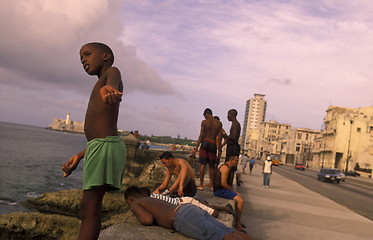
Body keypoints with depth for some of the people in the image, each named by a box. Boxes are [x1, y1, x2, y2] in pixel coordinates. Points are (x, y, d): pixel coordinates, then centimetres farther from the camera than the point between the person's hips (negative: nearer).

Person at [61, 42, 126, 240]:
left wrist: (109, 87, -52)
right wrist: (79, 156, 25)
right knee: (91, 207, 13)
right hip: (99, 146, 10)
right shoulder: (99, 91, 27)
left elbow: (113, 79, -28)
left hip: (105, 146, -10)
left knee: (88, 208, -13)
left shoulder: (112, 71, 1)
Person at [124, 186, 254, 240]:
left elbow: (148, 220, 0)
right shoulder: (155, 201, 42)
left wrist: (139, 216, 24)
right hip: (194, 209, 8)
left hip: (184, 218, -8)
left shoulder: (135, 204, 19)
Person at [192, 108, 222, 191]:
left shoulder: (204, 122, -1)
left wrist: (196, 148, -4)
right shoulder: (219, 123, 7)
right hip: (213, 144, 3)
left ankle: (201, 185, -4)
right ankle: (212, 185, 13)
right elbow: (219, 137, 4)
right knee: (211, 166, 11)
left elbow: (201, 135, -6)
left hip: (205, 142, -2)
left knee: (203, 164, -2)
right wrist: (219, 150, 8)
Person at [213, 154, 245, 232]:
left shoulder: (229, 167, 15)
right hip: (219, 190, -11)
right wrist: (232, 190, -10)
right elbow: (223, 184, -24)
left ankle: (237, 220, 17)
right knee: (240, 200, -20)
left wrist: (232, 190, 10)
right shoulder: (226, 168, -18)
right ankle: (238, 224, -11)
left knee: (241, 197, 16)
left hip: (223, 189, 11)